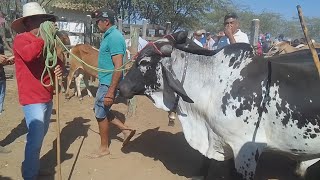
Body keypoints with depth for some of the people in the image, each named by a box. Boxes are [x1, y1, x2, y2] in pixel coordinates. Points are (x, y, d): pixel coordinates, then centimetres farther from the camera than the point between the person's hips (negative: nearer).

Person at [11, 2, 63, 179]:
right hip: (32, 97, -9)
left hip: (47, 96, 9)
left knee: (40, 135, 21)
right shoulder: (21, 39, -10)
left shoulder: (45, 42, 15)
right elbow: (29, 54, -33)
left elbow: (54, 61, 23)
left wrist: (58, 68, -1)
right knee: (36, 138, -8)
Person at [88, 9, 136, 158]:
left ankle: (104, 148, 21)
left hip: (108, 83, -10)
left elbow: (118, 67, -26)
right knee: (101, 110, 20)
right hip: (105, 81, 10)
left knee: (101, 114, 4)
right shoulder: (109, 35, 11)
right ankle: (125, 130, 25)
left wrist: (111, 92, -27)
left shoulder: (114, 37, -21)